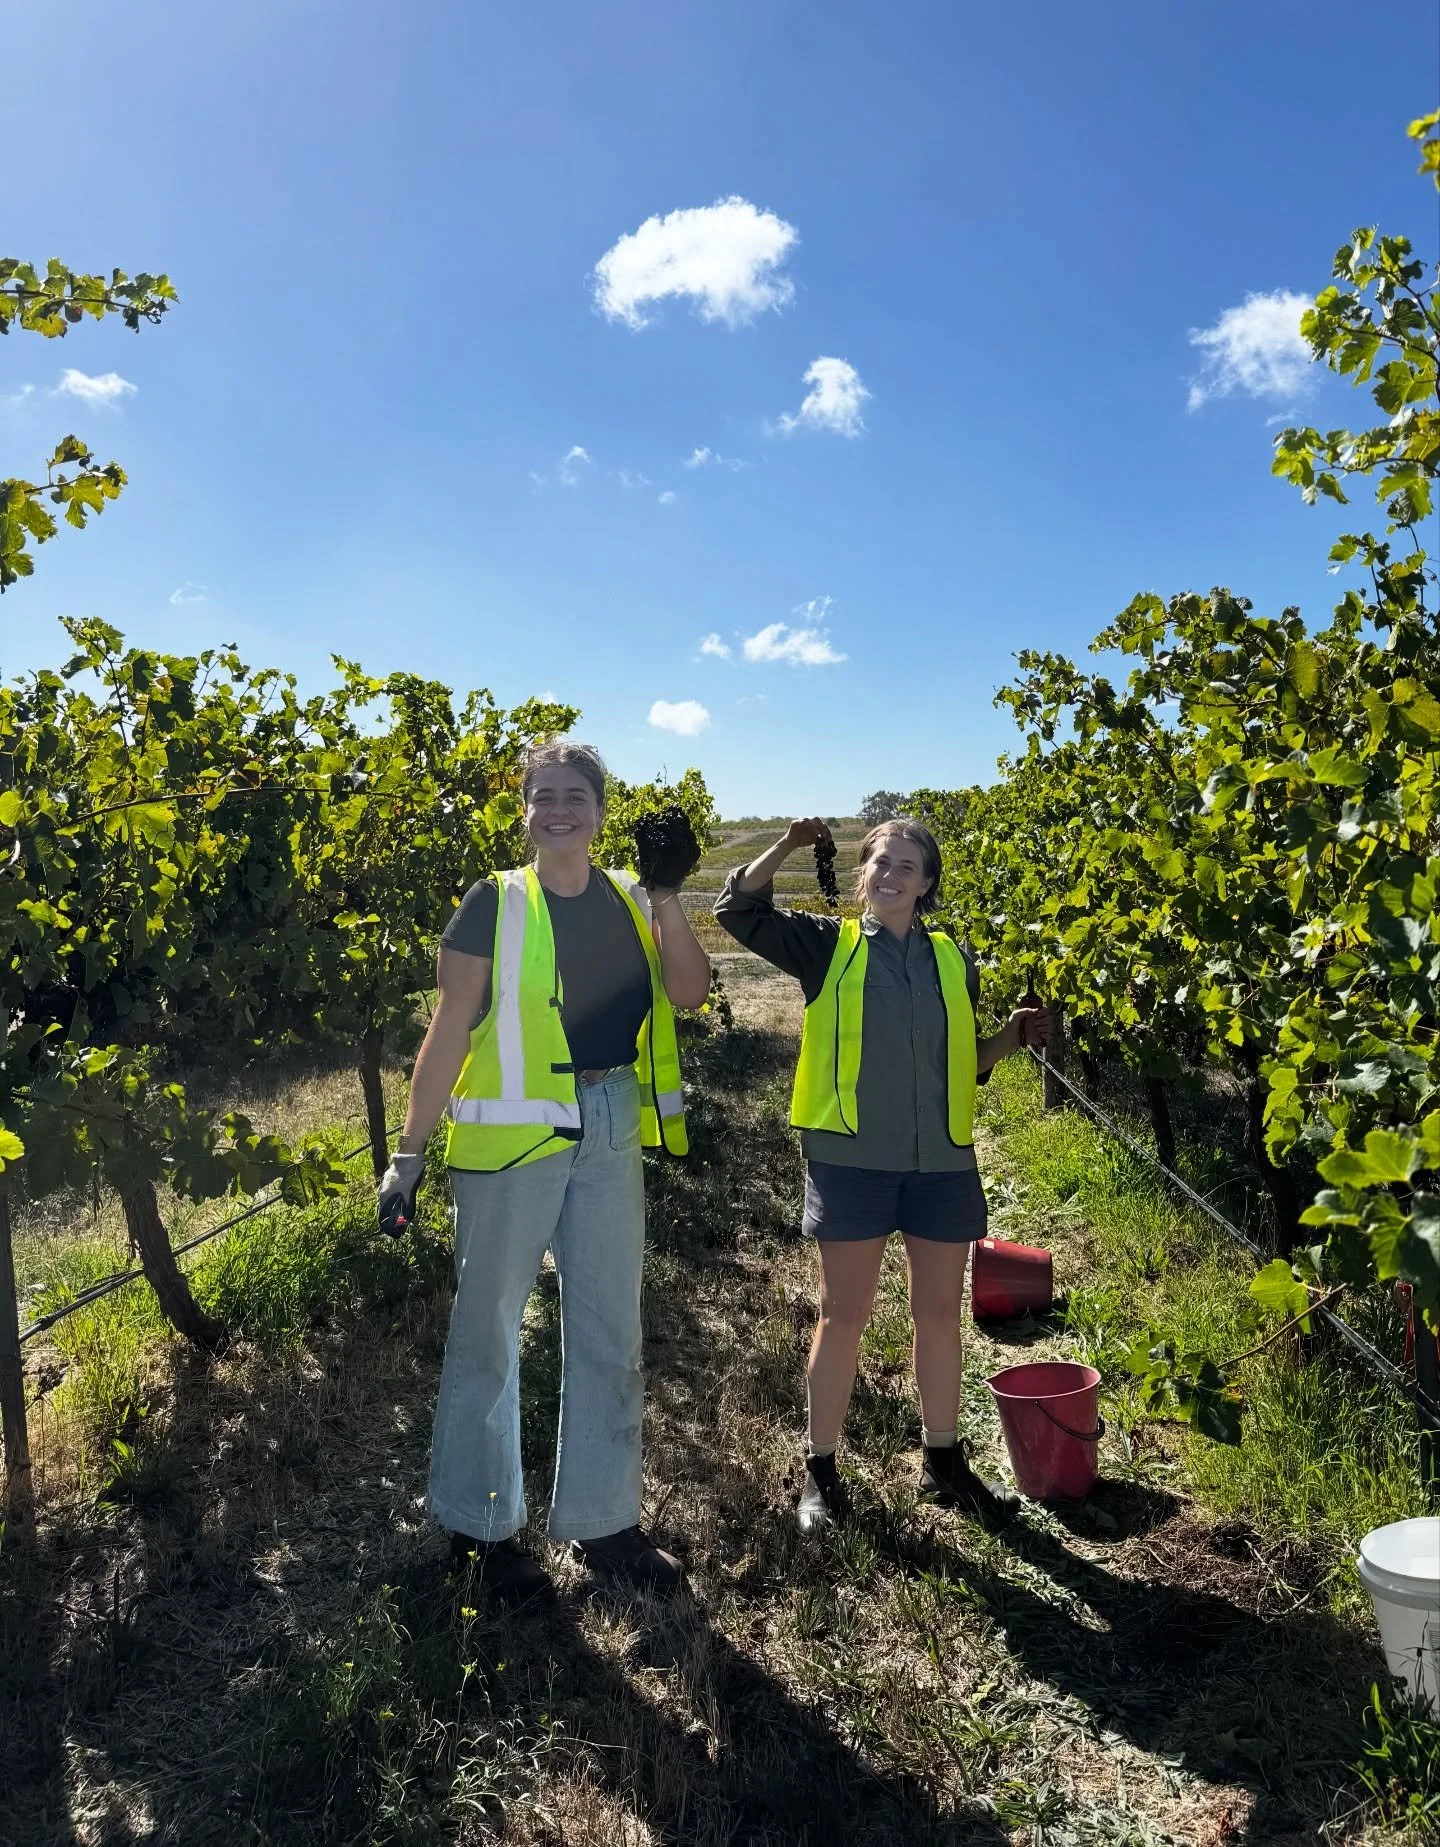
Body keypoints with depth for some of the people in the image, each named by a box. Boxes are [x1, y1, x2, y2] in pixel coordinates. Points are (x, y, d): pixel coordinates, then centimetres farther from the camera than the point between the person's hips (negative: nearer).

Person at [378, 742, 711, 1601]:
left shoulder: (628, 899, 7)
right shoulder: (496, 904, -5)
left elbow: (688, 992, -5)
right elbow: (449, 1032, -6)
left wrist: (664, 893, -13)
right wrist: (410, 1153, -8)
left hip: (612, 1134, 5)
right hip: (511, 1134, -4)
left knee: (610, 1330, 14)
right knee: (489, 1327, 8)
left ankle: (604, 1519, 31)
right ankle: (483, 1524, 29)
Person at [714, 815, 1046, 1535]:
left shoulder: (952, 959, 11)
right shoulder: (828, 944, 2)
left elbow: (964, 1061, 17)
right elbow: (738, 908, -3)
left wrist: (1012, 1036, -1)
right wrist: (788, 845, -11)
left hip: (941, 1161, 3)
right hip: (851, 1157, -3)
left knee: (940, 1313, 13)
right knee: (843, 1314, 5)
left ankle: (944, 1464, 31)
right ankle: (821, 1471, 21)